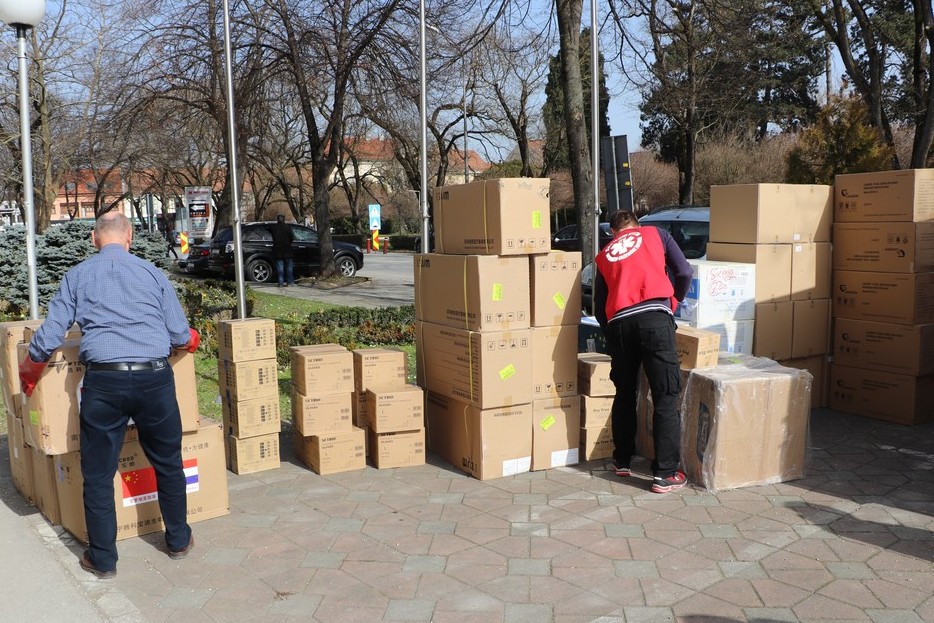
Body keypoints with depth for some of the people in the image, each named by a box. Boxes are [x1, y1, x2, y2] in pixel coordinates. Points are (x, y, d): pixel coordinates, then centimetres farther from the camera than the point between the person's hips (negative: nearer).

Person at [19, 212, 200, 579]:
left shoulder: (77, 276, 8)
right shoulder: (152, 273, 8)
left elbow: (49, 337, 4)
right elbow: (180, 335, 7)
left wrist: (28, 373, 23)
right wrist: (192, 339, 31)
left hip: (103, 382, 0)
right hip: (154, 379, 1)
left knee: (98, 475, 12)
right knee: (168, 464, 17)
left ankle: (103, 560, 23)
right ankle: (178, 540, 30)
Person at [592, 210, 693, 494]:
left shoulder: (604, 256, 25)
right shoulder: (655, 234, 20)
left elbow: (599, 308, 22)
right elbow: (684, 273, 10)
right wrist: (673, 302, 27)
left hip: (618, 323, 3)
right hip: (654, 318, -3)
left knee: (625, 394, 19)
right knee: (666, 398, 0)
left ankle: (622, 461, 29)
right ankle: (665, 474, 0)